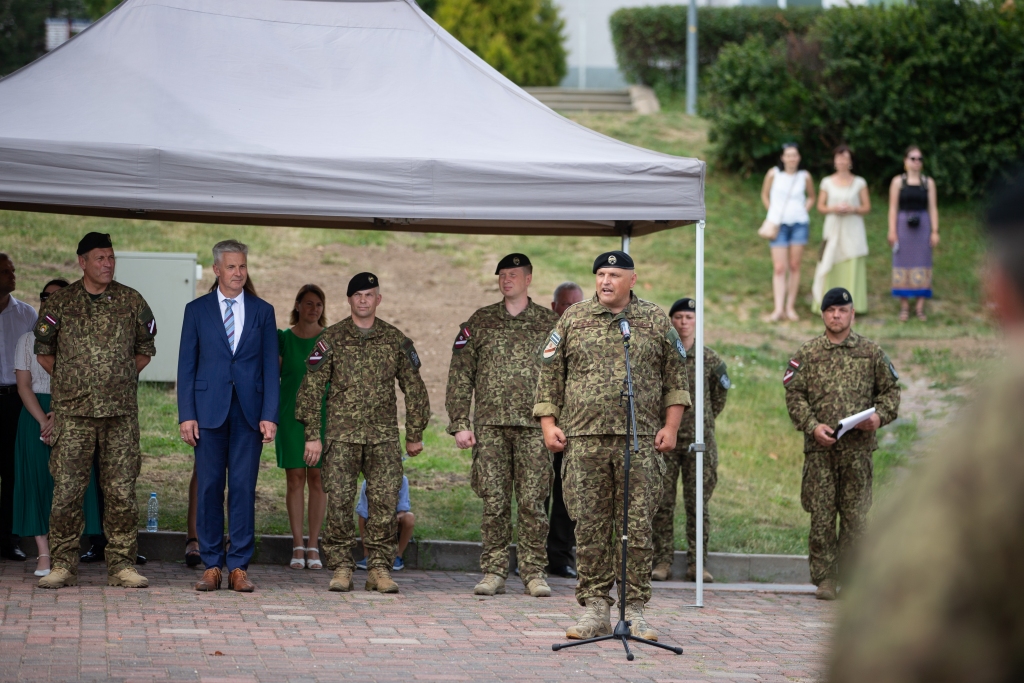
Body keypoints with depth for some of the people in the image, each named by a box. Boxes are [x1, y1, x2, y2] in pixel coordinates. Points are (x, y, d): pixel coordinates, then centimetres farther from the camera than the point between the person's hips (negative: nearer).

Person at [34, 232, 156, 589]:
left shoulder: (131, 301, 8)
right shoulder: (60, 302, 5)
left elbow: (145, 349, 19)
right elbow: (43, 351, 15)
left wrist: (123, 378, 11)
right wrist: (69, 380, 11)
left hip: (121, 411, 1)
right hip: (73, 411, -1)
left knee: (121, 489, -1)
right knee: (67, 489, -5)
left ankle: (121, 565, 6)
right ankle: (63, 565, 3)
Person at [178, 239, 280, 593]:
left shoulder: (263, 311, 9)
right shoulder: (197, 310, 8)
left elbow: (271, 367, 7)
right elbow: (187, 365, 6)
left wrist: (270, 415, -2)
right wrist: (186, 414, -3)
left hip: (249, 411, 0)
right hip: (209, 410, 0)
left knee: (244, 488, -1)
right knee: (209, 488, 0)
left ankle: (239, 566, 3)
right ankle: (211, 565, 7)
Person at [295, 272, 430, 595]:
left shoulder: (395, 340, 9)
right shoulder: (331, 339, 4)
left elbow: (414, 388, 15)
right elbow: (311, 389, 2)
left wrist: (415, 434, 13)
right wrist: (312, 435, -4)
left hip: (384, 437, 1)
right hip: (341, 436, -1)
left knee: (385, 503, -4)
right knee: (339, 502, -5)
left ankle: (380, 569, 3)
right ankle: (341, 568, 4)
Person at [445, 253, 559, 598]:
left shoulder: (549, 323, 9)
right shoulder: (479, 322, 10)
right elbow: (460, 376, 8)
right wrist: (459, 424, 0)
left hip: (534, 426, -1)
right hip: (490, 425, 1)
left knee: (532, 501, -3)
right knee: (494, 501, 0)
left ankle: (534, 572, 4)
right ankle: (494, 572, 7)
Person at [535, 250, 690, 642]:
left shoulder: (656, 321, 9)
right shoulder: (573, 320, 10)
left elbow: (676, 376, 11)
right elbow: (550, 374, 11)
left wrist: (670, 425, 3)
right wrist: (549, 423, 2)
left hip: (641, 443, -1)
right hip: (584, 440, 1)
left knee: (638, 528, -1)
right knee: (590, 528, 1)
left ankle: (634, 611, 5)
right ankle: (595, 609, 7)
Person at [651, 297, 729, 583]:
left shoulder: (710, 359, 5)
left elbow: (718, 399, 16)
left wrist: (702, 421, 12)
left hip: (699, 441, 0)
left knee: (698, 503, 1)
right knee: (663, 503, 0)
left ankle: (697, 563, 5)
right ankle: (663, 562, 6)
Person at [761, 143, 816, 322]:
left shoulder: (805, 176, 1)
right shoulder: (774, 173, -4)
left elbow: (811, 197, 19)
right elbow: (765, 195, 10)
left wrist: (803, 211, 5)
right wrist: (773, 213, 4)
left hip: (799, 223, 2)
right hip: (778, 225, -2)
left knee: (794, 266, 4)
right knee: (779, 268, -6)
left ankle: (790, 307, 11)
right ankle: (778, 309, -10)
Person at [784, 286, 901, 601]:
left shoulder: (871, 352, 9)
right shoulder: (807, 353, 8)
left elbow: (890, 390, 13)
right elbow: (794, 395, 5)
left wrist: (880, 416, -6)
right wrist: (812, 426, -9)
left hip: (858, 448, 0)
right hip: (820, 447, 0)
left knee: (856, 516, 2)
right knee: (821, 515, -2)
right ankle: (824, 578, 4)